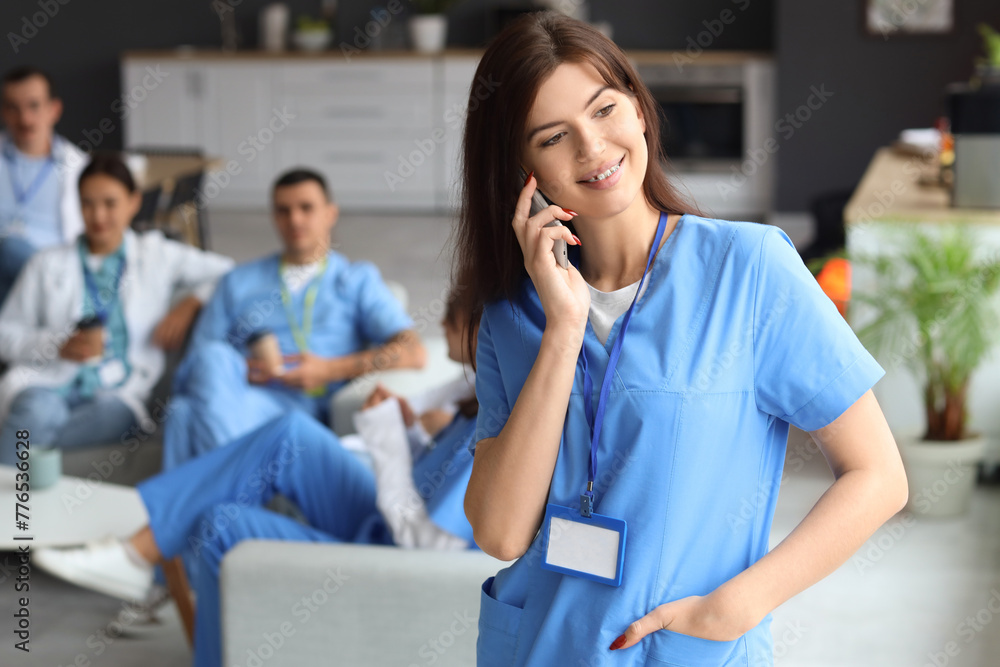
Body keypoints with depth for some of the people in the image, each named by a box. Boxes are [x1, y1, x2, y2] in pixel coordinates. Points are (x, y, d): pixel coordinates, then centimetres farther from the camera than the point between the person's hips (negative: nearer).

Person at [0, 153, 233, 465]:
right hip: (47, 383, 1)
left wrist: (191, 302, -3)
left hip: (115, 392, 0)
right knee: (37, 410, -38)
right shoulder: (48, 264, 18)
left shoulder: (158, 256, 17)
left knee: (111, 413, -39)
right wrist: (59, 346, -5)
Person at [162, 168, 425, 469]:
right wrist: (238, 371, -5)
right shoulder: (239, 282, 29)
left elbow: (413, 353, 5)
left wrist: (330, 370, -6)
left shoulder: (357, 280, 22)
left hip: (308, 404, -3)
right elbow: (193, 367, 18)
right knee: (213, 355, -37)